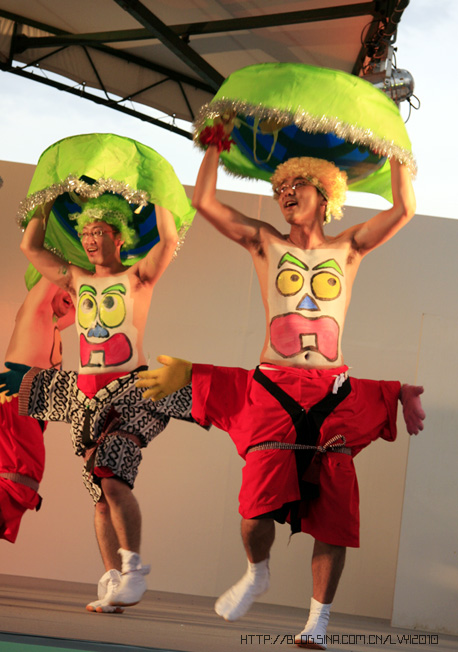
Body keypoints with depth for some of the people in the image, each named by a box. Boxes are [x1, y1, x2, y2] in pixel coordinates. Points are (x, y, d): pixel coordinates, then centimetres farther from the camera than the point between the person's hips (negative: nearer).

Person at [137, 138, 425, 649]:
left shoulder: (347, 248, 13)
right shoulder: (265, 243, 12)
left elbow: (404, 209, 5)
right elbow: (204, 201, 6)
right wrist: (215, 144, 10)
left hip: (333, 394, 1)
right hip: (273, 390, -1)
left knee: (334, 512, -4)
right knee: (260, 506, -15)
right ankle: (257, 573, 17)